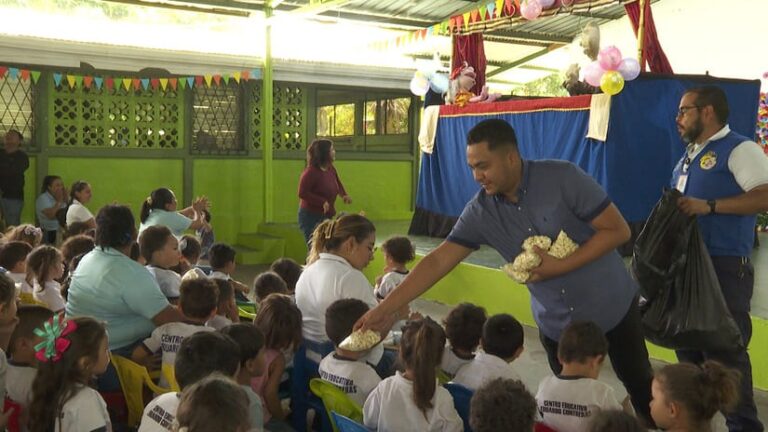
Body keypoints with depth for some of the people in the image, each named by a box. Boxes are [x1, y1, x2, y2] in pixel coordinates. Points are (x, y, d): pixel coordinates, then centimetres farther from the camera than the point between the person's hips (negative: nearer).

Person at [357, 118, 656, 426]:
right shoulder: (480, 211, -12)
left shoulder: (563, 178, -23)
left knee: (639, 385, 17)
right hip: (556, 322, 2)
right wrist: (386, 308, -21)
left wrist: (560, 266, -26)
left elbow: (618, 230, -19)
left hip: (611, 305, -2)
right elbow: (437, 261, -14)